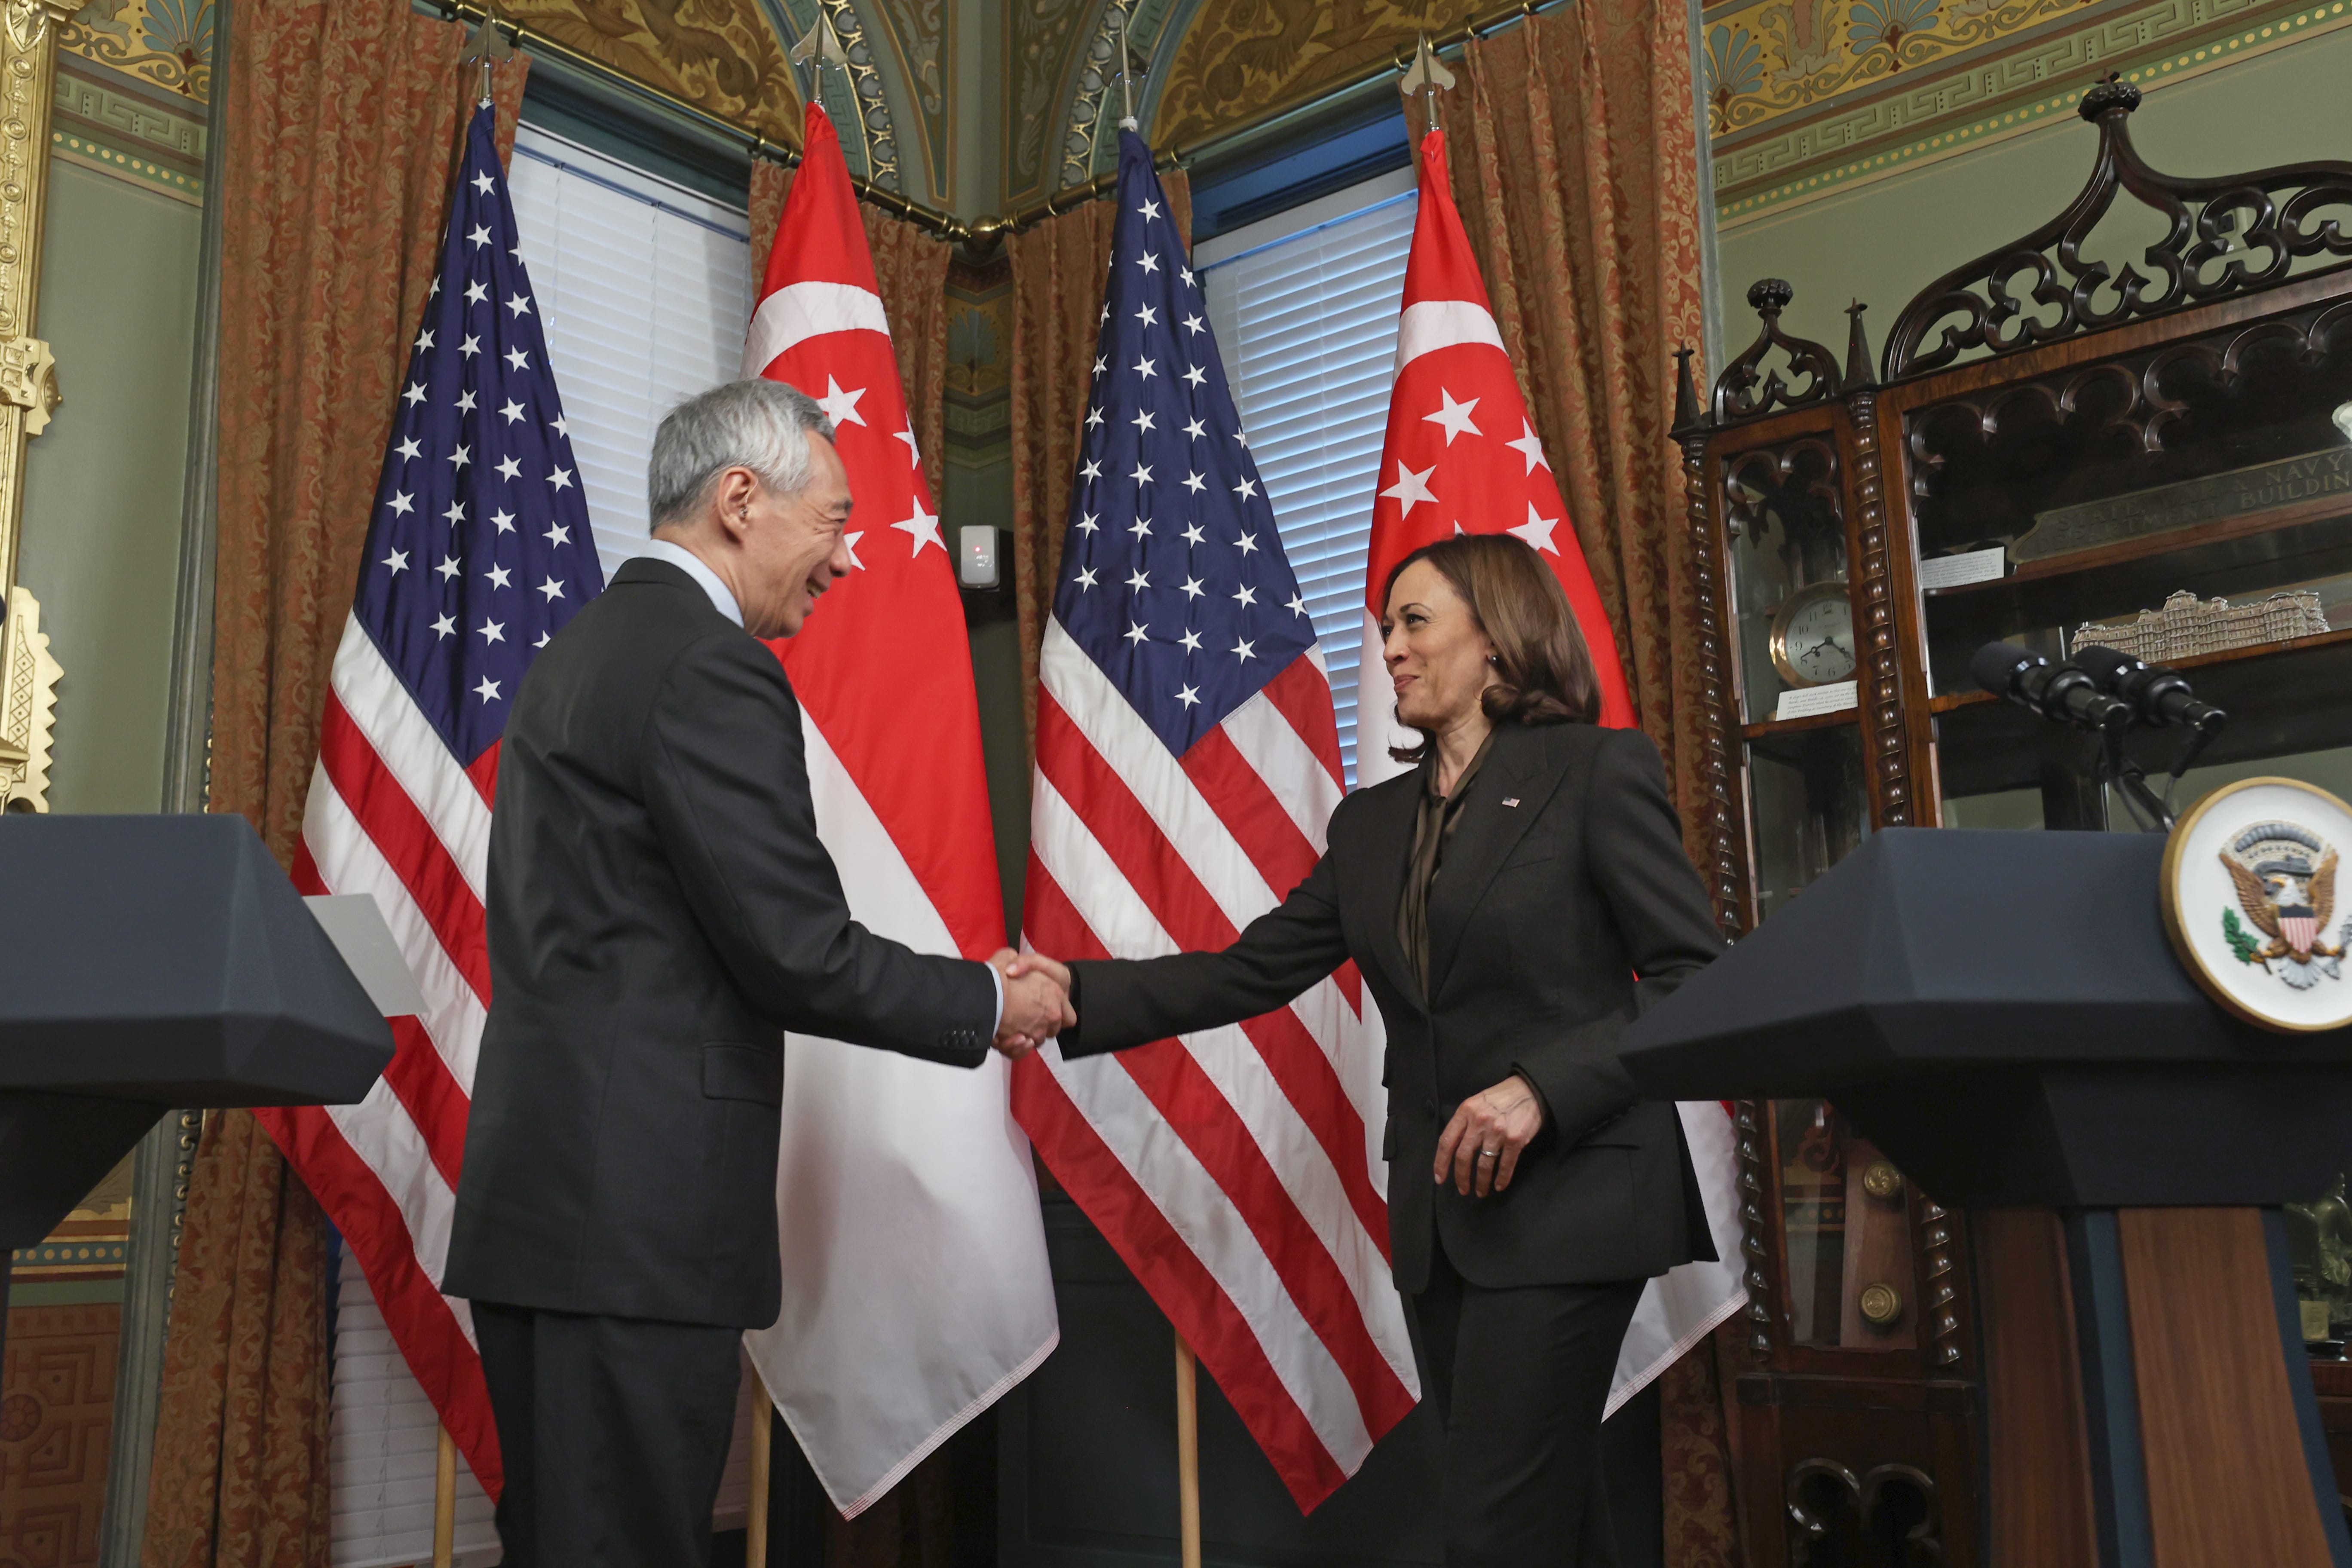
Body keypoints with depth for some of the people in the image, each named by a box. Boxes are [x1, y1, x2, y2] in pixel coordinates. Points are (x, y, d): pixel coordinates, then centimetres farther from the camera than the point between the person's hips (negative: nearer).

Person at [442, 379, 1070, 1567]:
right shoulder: (709, 669, -14)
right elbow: (797, 949, -17)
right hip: (632, 1213, -10)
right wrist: (993, 1003, -2)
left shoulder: (581, 650, 16)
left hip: (544, 1199, 10)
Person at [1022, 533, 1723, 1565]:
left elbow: (1696, 981, -8)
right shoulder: (1371, 824, 14)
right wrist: (1080, 996, -4)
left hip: (1567, 1199, -6)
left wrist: (1542, 1088, -20)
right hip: (1441, 1211, 6)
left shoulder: (1598, 772, -4)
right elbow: (1253, 971, 9)